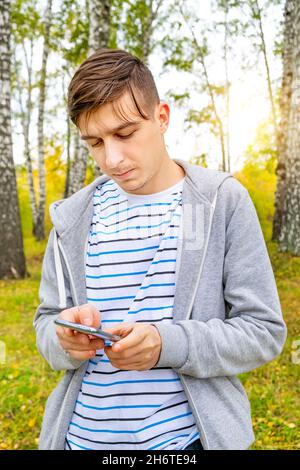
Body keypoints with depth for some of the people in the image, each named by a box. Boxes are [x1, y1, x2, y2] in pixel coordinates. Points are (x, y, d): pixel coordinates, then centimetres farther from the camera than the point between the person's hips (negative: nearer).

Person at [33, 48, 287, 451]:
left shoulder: (223, 200, -10)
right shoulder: (74, 217, -1)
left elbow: (265, 331, -10)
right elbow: (47, 320, 6)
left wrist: (167, 345, -24)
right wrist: (65, 339, -17)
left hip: (185, 437, -2)